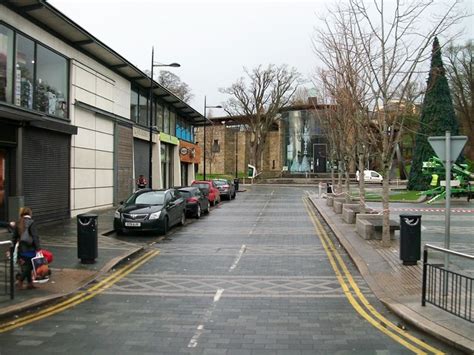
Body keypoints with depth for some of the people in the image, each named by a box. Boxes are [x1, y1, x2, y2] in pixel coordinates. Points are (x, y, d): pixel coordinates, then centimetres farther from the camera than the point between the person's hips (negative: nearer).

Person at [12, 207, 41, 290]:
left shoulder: (18, 223, 7)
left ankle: (30, 283, 20)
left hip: (21, 249, 7)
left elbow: (14, 237, 10)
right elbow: (35, 236, -17)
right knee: (29, 266, 2)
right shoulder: (31, 222, -11)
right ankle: (20, 281, -7)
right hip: (30, 248, -7)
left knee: (26, 266, 14)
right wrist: (38, 248, -18)